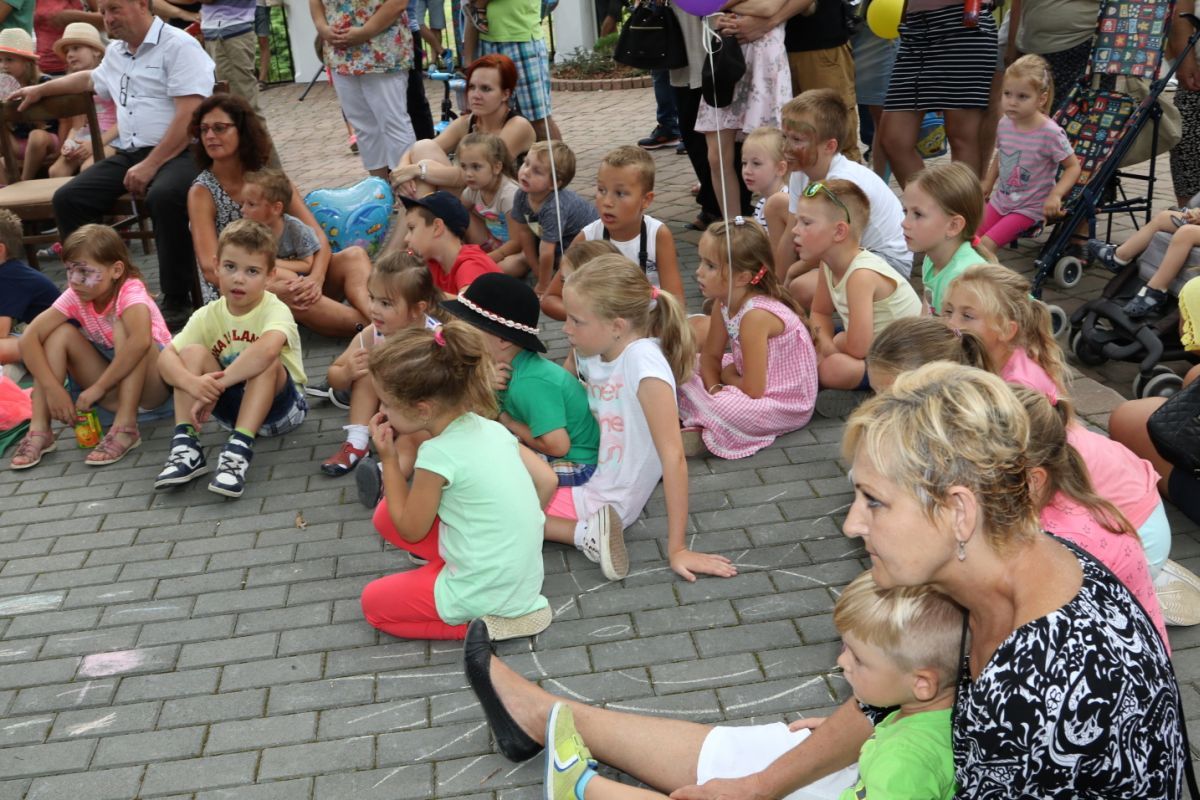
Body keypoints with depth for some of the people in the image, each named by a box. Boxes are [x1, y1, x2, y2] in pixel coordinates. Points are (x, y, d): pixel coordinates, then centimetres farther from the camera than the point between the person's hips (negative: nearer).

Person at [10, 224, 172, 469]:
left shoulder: (130, 291, -22)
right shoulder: (75, 297, -6)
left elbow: (140, 340, -42)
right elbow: (29, 338, -15)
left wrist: (98, 387, -37)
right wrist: (53, 388, -28)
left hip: (152, 384, -5)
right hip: (112, 388, 5)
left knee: (124, 323, -29)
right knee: (61, 332, -12)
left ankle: (126, 428, -32)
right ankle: (40, 430, -16)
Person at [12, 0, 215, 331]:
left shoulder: (178, 46, -7)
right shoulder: (115, 52, 19)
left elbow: (189, 115, -18)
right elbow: (91, 80, 44)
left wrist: (151, 165, -22)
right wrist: (40, 89, 49)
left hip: (177, 152, -8)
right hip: (128, 154, 8)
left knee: (165, 196, -38)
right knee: (68, 199, -10)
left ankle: (177, 301, -27)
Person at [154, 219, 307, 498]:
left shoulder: (275, 310, -21)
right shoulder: (207, 316, -6)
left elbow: (267, 349, -44)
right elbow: (166, 357, -17)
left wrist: (216, 385, -42)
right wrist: (191, 382, -38)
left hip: (280, 405, -4)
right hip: (233, 406, 4)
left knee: (266, 361, -32)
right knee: (193, 352, -16)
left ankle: (239, 450, -37)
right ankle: (185, 446, -23)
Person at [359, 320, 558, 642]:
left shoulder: (438, 454, -22)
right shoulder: (490, 427, -1)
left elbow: (411, 530, -8)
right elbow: (546, 481, 4)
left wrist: (388, 459, -4)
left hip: (487, 589, -8)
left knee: (374, 603, 13)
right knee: (386, 514, 14)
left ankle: (479, 622, -1)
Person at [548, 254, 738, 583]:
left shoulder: (643, 361, -27)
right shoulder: (589, 350, -5)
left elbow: (673, 457, -27)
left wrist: (677, 549, -25)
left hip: (604, 498, -8)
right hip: (581, 473, 8)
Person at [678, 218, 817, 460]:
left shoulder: (755, 315, -29)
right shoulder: (724, 302, -4)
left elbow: (752, 392, -27)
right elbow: (710, 356, 4)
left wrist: (725, 376, -7)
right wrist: (715, 387, -15)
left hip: (785, 403, -10)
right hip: (759, 383, 10)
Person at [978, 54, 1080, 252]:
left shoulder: (1049, 133, -21)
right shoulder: (1004, 124, -3)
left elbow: (1073, 166, -13)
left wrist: (1055, 195, -25)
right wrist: (988, 182, 14)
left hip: (1029, 208, -6)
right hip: (1000, 201, 6)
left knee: (986, 244, -17)